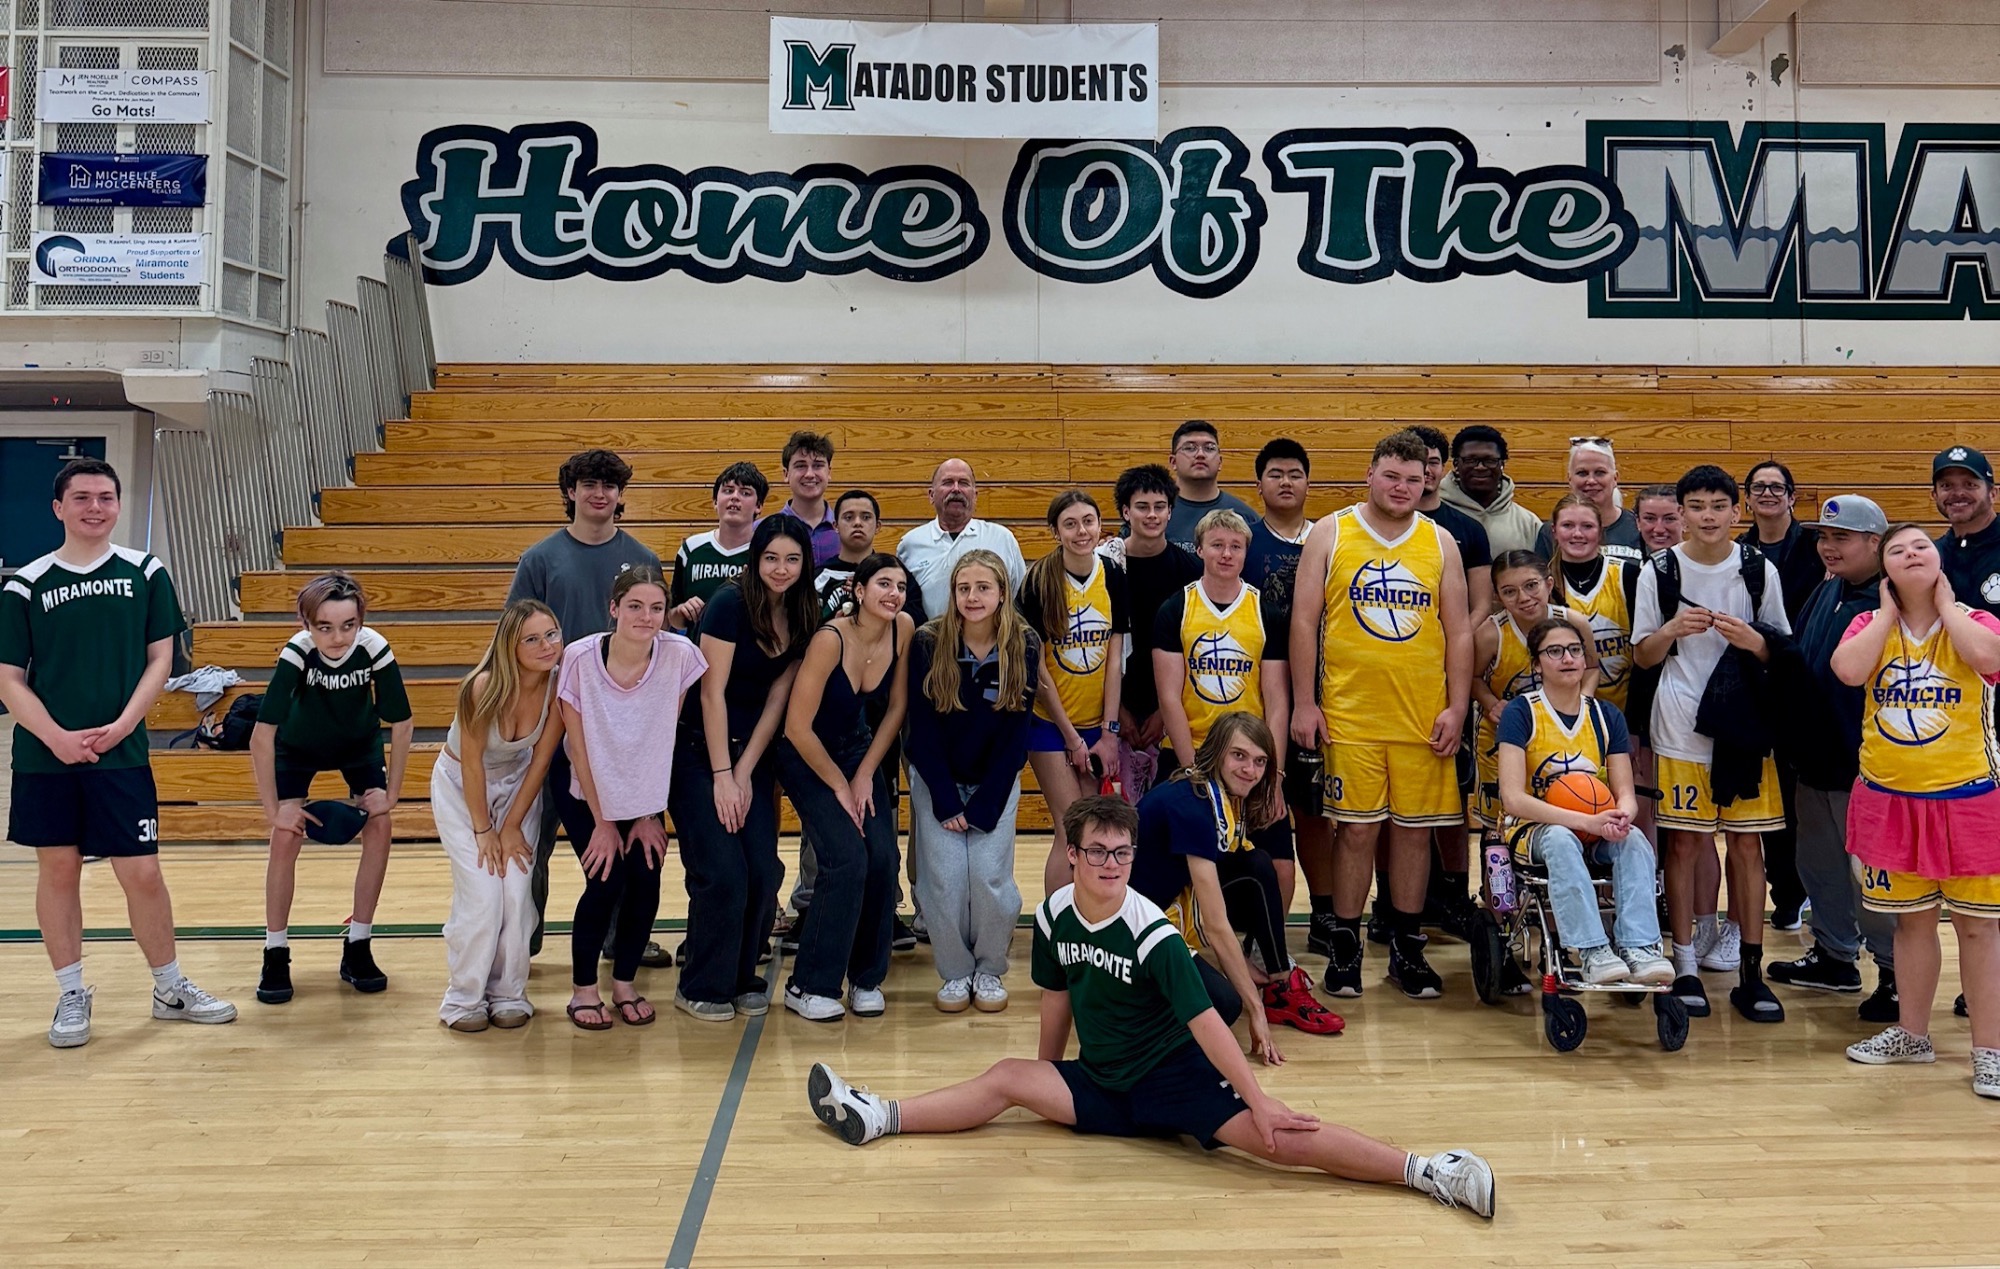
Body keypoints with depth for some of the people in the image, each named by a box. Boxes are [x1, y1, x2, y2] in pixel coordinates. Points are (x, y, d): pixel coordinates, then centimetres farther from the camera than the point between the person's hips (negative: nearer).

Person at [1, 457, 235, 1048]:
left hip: (122, 754, 0)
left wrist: (120, 726, -10)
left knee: (142, 874, 1)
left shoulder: (146, 574, 2)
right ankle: (72, 995, 22)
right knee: (58, 870, 8)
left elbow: (160, 659, 2)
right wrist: (57, 737, -13)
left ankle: (171, 989, 18)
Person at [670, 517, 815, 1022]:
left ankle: (743, 978, 18)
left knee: (764, 873, -1)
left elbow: (776, 701, 2)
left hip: (755, 756, 5)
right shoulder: (730, 604, -15)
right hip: (702, 754, -5)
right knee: (722, 873, -9)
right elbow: (712, 693, -15)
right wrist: (722, 776, -15)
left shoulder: (802, 619, 2)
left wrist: (744, 773, -5)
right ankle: (702, 988, 8)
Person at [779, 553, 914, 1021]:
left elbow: (896, 708, 0)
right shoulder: (831, 639, -27)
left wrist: (865, 775, -5)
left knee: (883, 857, -11)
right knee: (848, 857, -19)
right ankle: (809, 985, -3)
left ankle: (867, 977, 8)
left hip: (859, 749, 5)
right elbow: (798, 727, -23)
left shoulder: (903, 629, -11)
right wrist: (839, 786, -13)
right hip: (806, 756, -5)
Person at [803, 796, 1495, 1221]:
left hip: (1173, 1080, -6)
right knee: (1006, 1078, -7)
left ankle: (1426, 1170, -27)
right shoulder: (1054, 914, -4)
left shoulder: (1152, 933, -21)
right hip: (1099, 1086, 6)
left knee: (1275, 1138, -24)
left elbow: (1205, 1021, -24)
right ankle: (878, 1118, 1)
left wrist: (1260, 1101, -27)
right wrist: (1047, 1084, 21)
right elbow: (1057, 995, 11)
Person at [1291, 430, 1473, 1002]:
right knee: (1357, 828, 1)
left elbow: (1458, 630, 9)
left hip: (1423, 715, 2)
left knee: (1415, 828, 7)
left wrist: (1456, 707, 1)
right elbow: (1304, 621, 1)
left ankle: (1407, 949, 21)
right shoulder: (1330, 534, 2)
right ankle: (1345, 949, 14)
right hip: (1349, 713, -2)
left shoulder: (1440, 542, 8)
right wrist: (1304, 703, -5)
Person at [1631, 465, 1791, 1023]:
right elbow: (1642, 656, 4)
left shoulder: (1760, 570, 3)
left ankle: (1751, 971, 12)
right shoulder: (1659, 571, 0)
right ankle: (1685, 966, 12)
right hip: (1681, 727, -1)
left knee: (1747, 845, 4)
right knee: (1683, 844, 2)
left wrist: (1752, 640, -13)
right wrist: (1672, 630, -17)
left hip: (1744, 725, 1)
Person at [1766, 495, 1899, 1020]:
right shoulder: (1824, 593, 11)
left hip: (1862, 761, -8)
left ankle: (1897, 972, 16)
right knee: (1818, 863, 18)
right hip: (1815, 758, 9)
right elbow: (1795, 662, 19)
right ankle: (1835, 956, 33)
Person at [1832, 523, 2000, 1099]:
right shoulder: (1870, 624, 3)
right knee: (1912, 920, 14)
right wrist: (1889, 609, -8)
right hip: (1890, 797, 2)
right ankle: (1912, 1034, 28)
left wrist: (1944, 603, -10)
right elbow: (1848, 670, -18)